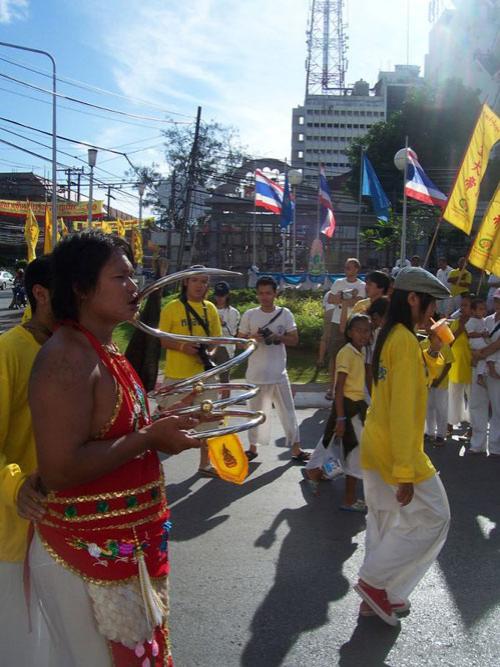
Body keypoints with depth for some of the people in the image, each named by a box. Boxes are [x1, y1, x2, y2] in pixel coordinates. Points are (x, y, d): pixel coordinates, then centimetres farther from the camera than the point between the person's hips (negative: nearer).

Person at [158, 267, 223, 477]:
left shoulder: (210, 308, 8)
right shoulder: (172, 307, -6)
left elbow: (216, 337, 13)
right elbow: (162, 340, -4)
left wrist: (210, 353, -6)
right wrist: (182, 347, -20)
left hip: (204, 373, 5)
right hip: (177, 374, -5)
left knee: (207, 418, 11)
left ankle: (205, 464, 24)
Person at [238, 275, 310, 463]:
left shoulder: (285, 314, 0)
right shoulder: (249, 315, -1)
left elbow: (294, 340, 2)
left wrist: (278, 337, -16)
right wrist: (252, 338, -18)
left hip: (278, 373, 0)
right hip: (256, 373, 0)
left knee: (288, 411, 3)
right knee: (257, 411, 12)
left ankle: (296, 449, 9)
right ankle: (253, 447, 25)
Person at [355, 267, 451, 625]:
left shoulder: (390, 337, 9)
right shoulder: (406, 341, -20)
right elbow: (403, 410, -24)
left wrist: (433, 353, 5)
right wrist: (405, 472, -23)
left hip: (375, 445, 10)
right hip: (395, 450, -10)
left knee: (385, 522, 18)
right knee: (432, 518, 4)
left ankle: (377, 595, 28)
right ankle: (375, 581, 10)